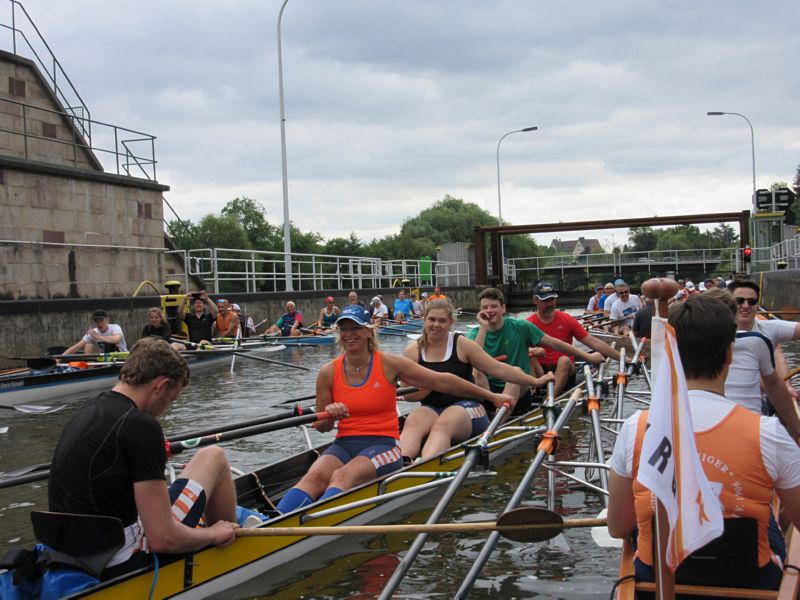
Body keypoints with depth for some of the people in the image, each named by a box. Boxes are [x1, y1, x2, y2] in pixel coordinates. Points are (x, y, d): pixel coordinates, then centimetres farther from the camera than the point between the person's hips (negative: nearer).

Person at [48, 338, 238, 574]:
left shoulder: (84, 413, 9)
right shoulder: (140, 425, -18)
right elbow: (162, 539, -21)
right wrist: (213, 534, -2)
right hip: (128, 561, -8)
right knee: (213, 456, 5)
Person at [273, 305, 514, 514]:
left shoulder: (389, 364, 0)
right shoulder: (328, 373, 6)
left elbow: (443, 381, 3)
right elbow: (321, 426, 15)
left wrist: (492, 396, 6)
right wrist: (330, 415, -10)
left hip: (384, 444, -2)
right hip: (344, 444, 3)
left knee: (342, 477, -34)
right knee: (315, 476, -31)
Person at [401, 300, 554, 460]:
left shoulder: (462, 345, 5)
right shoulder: (413, 351, 9)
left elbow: (499, 369, 7)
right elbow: (407, 394, 6)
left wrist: (536, 381, 7)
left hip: (466, 406, -2)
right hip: (432, 409, 2)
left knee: (442, 424, -37)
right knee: (412, 423, -34)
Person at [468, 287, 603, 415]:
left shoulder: (519, 327, -3)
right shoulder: (475, 333, 0)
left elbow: (554, 344, 1)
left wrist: (588, 357, 2)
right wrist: (483, 327, -20)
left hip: (519, 392, -1)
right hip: (488, 390, 1)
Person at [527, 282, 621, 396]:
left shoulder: (567, 320, 2)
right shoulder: (529, 324, -1)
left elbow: (594, 343, 0)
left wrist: (622, 358, -5)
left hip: (565, 370, 1)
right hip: (540, 370, 0)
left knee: (564, 360, -31)